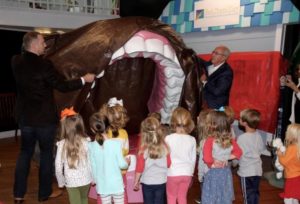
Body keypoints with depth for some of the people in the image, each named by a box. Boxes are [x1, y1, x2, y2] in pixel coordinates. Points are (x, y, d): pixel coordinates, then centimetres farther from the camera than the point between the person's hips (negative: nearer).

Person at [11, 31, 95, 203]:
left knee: (25, 153, 16)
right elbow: (62, 86, -16)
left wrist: (40, 54, 15)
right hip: (45, 117, -6)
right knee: (47, 153, 9)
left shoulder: (16, 62, -1)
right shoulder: (44, 64, -20)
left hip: (25, 117, 6)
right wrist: (84, 79, -7)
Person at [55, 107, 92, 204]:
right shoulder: (86, 142, -13)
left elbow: (58, 167, -9)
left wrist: (61, 182, 7)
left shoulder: (62, 145, -15)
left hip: (71, 181, -2)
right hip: (86, 179, 2)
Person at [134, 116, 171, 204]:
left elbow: (139, 168, -11)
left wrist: (136, 182, 2)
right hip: (161, 182, 2)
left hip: (147, 182, -2)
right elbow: (169, 164, 0)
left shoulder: (143, 149, -16)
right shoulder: (164, 147, -10)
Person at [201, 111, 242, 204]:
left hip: (213, 172, -4)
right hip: (226, 172, 5)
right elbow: (238, 152, 10)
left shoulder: (210, 140, -20)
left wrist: (213, 163, -7)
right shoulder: (230, 140, -3)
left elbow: (207, 159, -25)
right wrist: (227, 158, 6)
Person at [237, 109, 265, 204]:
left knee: (248, 194, 7)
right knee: (255, 192, 18)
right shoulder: (258, 135, -3)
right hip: (257, 169, 6)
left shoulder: (241, 138, -20)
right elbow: (261, 149, 8)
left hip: (246, 171, -6)